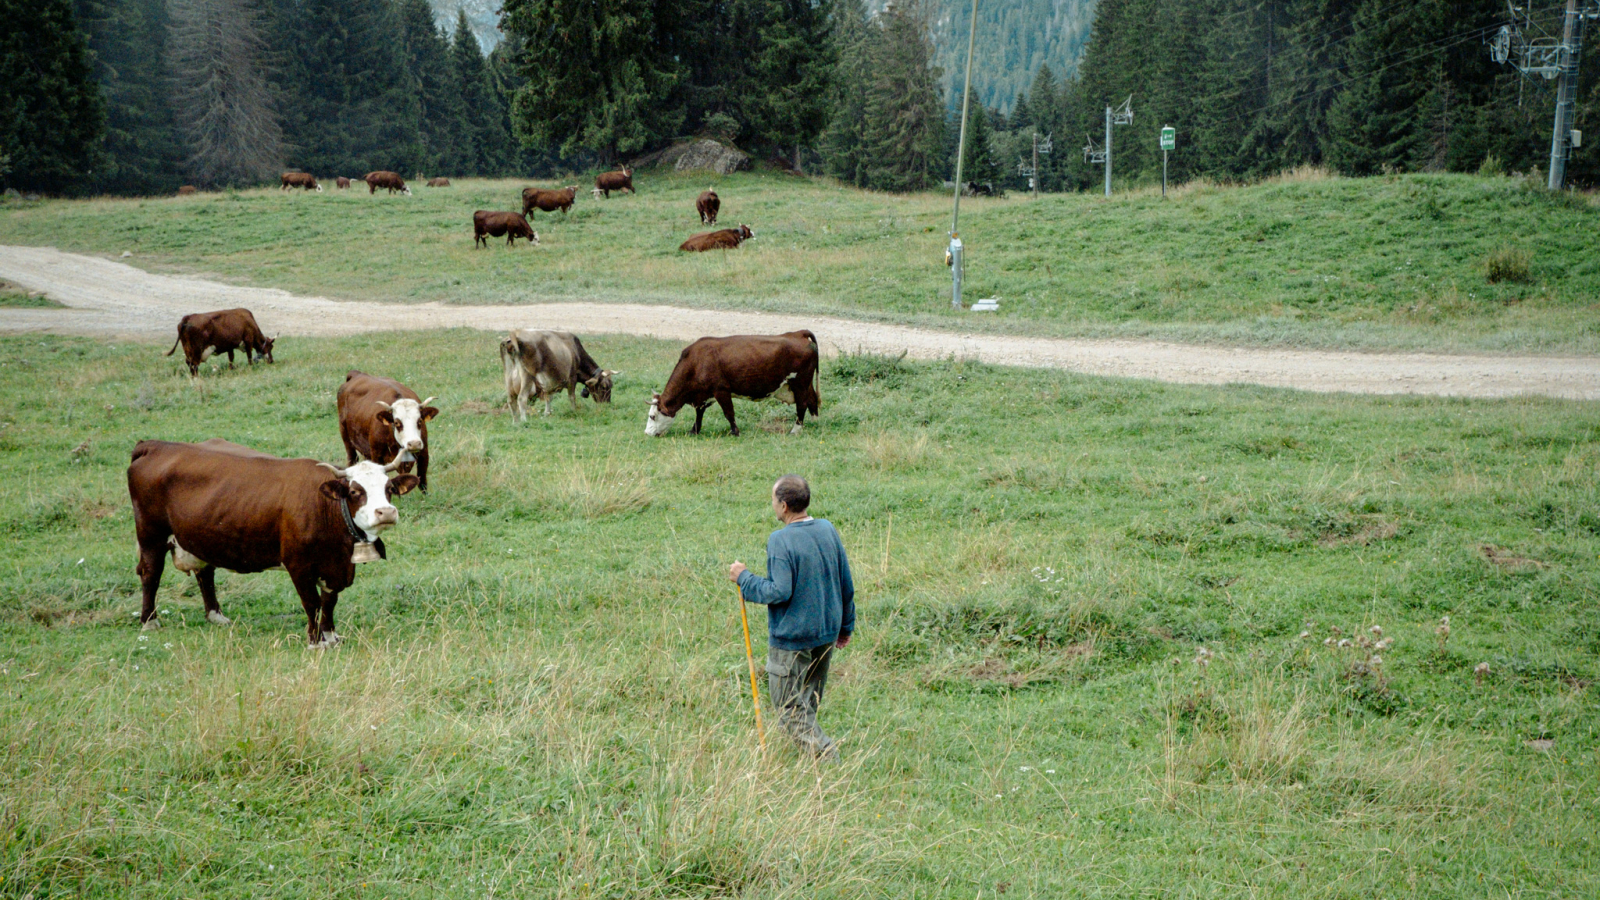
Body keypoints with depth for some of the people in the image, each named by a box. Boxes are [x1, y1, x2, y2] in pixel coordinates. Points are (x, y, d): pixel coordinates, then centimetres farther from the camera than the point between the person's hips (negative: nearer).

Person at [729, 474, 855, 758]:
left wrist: (744, 578, -10)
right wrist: (846, 625, 20)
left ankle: (829, 759, -8)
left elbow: (779, 592, -24)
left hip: (791, 638, -7)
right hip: (827, 633, 7)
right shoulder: (828, 530, 2)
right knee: (810, 703, 22)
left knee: (790, 711, 2)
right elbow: (847, 585, 8)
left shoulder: (780, 540, -19)